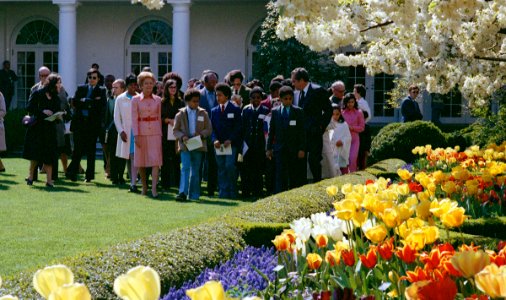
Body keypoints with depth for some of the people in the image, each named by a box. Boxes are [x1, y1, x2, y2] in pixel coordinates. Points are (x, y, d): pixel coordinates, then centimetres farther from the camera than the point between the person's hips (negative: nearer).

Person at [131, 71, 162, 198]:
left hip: (155, 132, 1)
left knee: (156, 159, -10)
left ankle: (154, 188, -14)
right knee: (141, 161, 4)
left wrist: (160, 134, 7)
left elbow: (159, 117, 11)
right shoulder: (136, 100, 1)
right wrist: (136, 135, -10)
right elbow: (134, 119, -2)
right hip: (141, 132, -1)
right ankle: (144, 186, 19)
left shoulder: (158, 100, 7)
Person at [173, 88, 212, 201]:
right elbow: (175, 130, 4)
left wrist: (201, 134, -14)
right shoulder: (181, 114, 4)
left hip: (198, 145, 2)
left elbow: (209, 129, 6)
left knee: (195, 170, 8)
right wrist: (182, 137, -15)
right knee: (185, 168, -12)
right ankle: (183, 193, -16)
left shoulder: (203, 113, 6)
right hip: (185, 146, -2)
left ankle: (194, 194, 14)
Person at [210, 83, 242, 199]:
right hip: (218, 144, 4)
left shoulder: (235, 110, 2)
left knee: (230, 166, -14)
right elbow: (212, 128, 9)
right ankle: (223, 192, 6)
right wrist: (215, 140, -8)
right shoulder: (214, 111, 14)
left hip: (231, 144, -4)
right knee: (221, 168, 3)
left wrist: (230, 140, -15)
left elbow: (238, 128, -3)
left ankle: (232, 192, -4)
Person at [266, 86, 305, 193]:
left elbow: (302, 132, 2)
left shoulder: (298, 111, 4)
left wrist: (302, 149, -5)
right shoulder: (275, 111, 8)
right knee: (280, 176, -5)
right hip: (280, 148, 0)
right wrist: (269, 148, 6)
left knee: (294, 177, 3)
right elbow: (271, 131, 10)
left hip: (294, 149, 0)